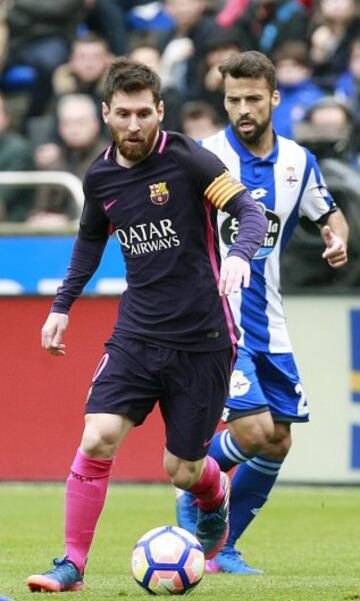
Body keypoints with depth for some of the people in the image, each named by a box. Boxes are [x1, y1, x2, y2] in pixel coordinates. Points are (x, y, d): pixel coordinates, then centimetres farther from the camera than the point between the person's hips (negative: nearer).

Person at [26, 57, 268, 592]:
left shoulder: (188, 160, -11)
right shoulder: (100, 177, 5)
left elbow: (251, 213, -14)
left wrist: (239, 255, -34)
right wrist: (62, 305, 18)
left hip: (202, 338, -3)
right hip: (137, 335, 3)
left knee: (182, 471, 2)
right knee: (98, 439, -15)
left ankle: (216, 497, 40)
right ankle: (72, 564, -5)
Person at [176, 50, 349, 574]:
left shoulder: (297, 161, 5)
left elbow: (330, 215, 18)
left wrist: (338, 240, -4)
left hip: (268, 324, 6)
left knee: (278, 444, 5)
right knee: (253, 430, -19)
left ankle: (223, 548, 19)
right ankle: (194, 495, 9)